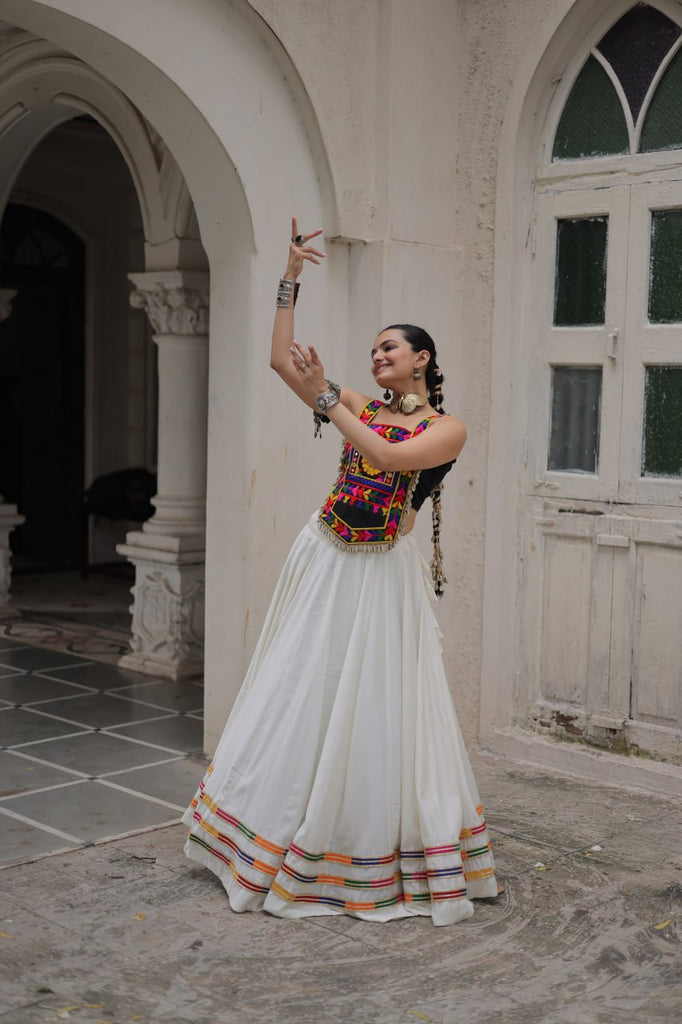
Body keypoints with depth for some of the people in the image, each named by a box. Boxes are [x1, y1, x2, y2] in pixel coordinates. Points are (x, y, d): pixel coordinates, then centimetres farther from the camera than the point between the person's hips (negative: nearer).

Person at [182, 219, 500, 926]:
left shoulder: (448, 429, -3)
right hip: (325, 561, 4)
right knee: (299, 694, 8)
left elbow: (389, 457, -21)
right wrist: (290, 279, 1)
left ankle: (376, 854, 16)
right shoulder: (358, 406, 8)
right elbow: (281, 360, 3)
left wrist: (326, 399, -16)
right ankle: (282, 840, 23)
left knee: (378, 708, 1)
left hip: (384, 575, -4)